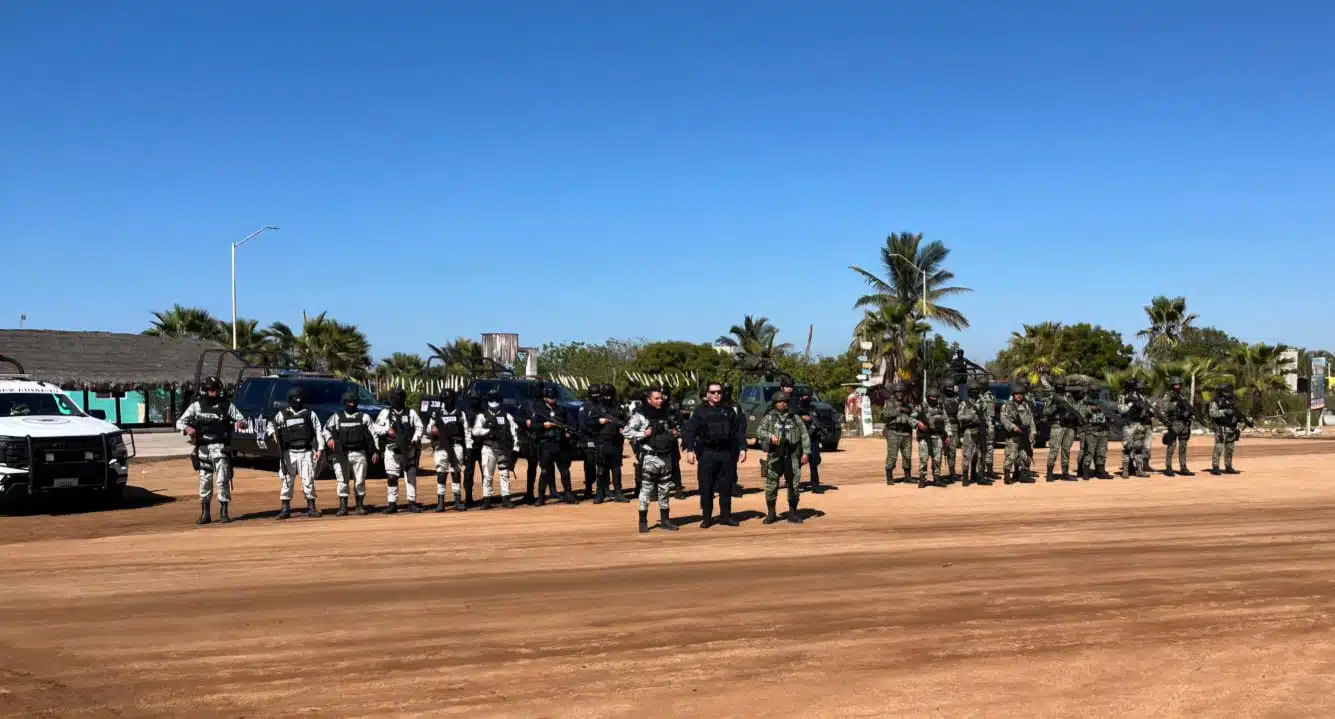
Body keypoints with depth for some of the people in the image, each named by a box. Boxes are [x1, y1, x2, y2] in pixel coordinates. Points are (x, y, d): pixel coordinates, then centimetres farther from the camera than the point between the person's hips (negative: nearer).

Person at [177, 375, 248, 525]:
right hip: (203, 449, 2)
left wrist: (240, 423, -22)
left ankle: (224, 512, 3)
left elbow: (243, 421, 2)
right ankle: (205, 513, 18)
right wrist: (187, 428, -19)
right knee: (205, 481, 8)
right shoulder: (196, 406, 5)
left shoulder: (226, 404, 3)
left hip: (220, 448, -2)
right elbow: (179, 422, 4)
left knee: (222, 480, -7)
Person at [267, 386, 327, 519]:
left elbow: (318, 431, 4)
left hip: (306, 452, -1)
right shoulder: (282, 414, 6)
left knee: (308, 480, -2)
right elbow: (272, 424, 20)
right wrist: (273, 433, -2)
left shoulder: (309, 414, 5)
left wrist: (320, 448, -3)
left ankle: (311, 507, 5)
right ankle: (286, 508, 6)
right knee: (287, 480, 1)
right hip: (288, 453, 1)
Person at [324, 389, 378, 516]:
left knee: (360, 481, 1)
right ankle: (343, 507, 2)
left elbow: (372, 434, 5)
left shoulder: (364, 417, 7)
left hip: (359, 454, 0)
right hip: (342, 455, 0)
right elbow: (326, 428, 16)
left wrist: (375, 451, -2)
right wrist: (329, 438, -5)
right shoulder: (336, 417, 10)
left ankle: (360, 505, 11)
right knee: (342, 481, -3)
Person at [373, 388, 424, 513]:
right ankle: (392, 503, 6)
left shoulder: (411, 412, 6)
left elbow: (420, 427, 7)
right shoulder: (385, 412, 6)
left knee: (411, 476, 1)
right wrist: (387, 430, -13)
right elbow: (376, 428, 4)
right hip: (392, 449, 0)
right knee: (391, 478, 0)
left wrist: (415, 439, -8)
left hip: (409, 449, 0)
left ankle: (412, 502, 6)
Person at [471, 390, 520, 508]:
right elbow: (476, 431, -8)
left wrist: (515, 448, 0)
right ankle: (486, 499, 1)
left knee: (505, 474, 3)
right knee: (487, 475, -3)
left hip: (504, 449, 2)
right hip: (489, 448, -2)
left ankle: (506, 499, 7)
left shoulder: (506, 416, 11)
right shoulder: (482, 416, 5)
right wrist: (489, 431, -19)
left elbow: (514, 431, 7)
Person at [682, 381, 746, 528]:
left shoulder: (728, 411, 12)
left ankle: (725, 515, 14)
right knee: (706, 487, 0)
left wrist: (742, 448, 2)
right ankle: (706, 518, 7)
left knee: (726, 486, 5)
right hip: (707, 453, -2)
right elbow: (689, 431, -2)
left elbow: (738, 431, 12)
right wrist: (690, 449, -13)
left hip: (727, 453, 2)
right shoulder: (700, 411, 4)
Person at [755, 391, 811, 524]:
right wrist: (770, 436, -24)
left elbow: (805, 435, 7)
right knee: (771, 486, 0)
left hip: (792, 457, 2)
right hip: (775, 456, -1)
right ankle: (771, 514, 11)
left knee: (794, 485, 4)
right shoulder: (769, 418, 5)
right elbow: (759, 431, -6)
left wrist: (806, 452, -2)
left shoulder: (795, 418, 10)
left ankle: (792, 513, 14)